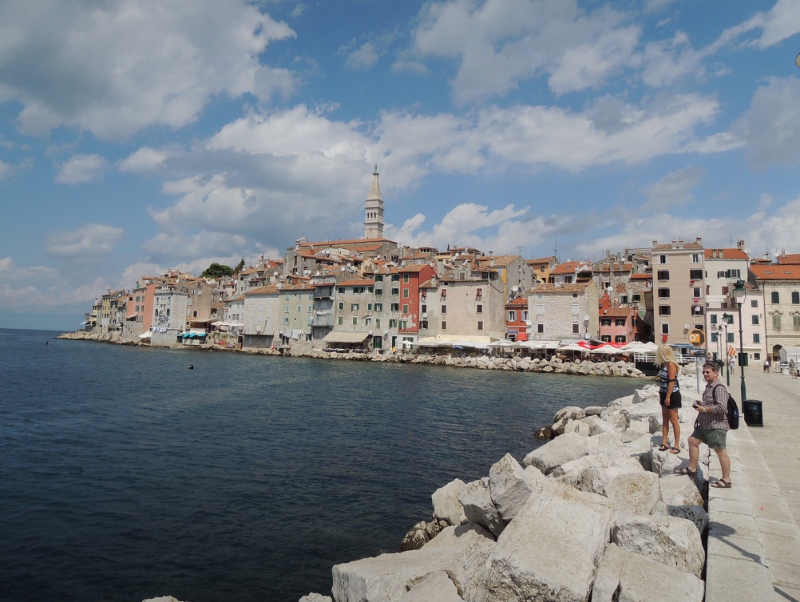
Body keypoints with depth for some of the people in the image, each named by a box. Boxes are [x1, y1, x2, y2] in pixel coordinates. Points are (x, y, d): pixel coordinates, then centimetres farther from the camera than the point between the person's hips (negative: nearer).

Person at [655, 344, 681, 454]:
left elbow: (671, 381, -21)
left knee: (673, 420, -2)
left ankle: (677, 446, 6)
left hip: (672, 395, -9)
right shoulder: (664, 364, 8)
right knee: (665, 419, 13)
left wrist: (668, 397, -22)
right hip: (664, 394, 9)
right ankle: (664, 443, 20)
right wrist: (661, 393, 17)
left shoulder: (671, 364, -17)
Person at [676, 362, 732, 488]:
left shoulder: (719, 388, -17)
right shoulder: (709, 386, 15)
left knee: (720, 451, -4)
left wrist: (704, 409, -20)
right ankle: (692, 468, 26)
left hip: (716, 425, -11)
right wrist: (700, 403, 11)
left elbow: (721, 407, -26)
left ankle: (726, 480, 5)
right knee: (693, 440, 15)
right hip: (704, 424, 11)